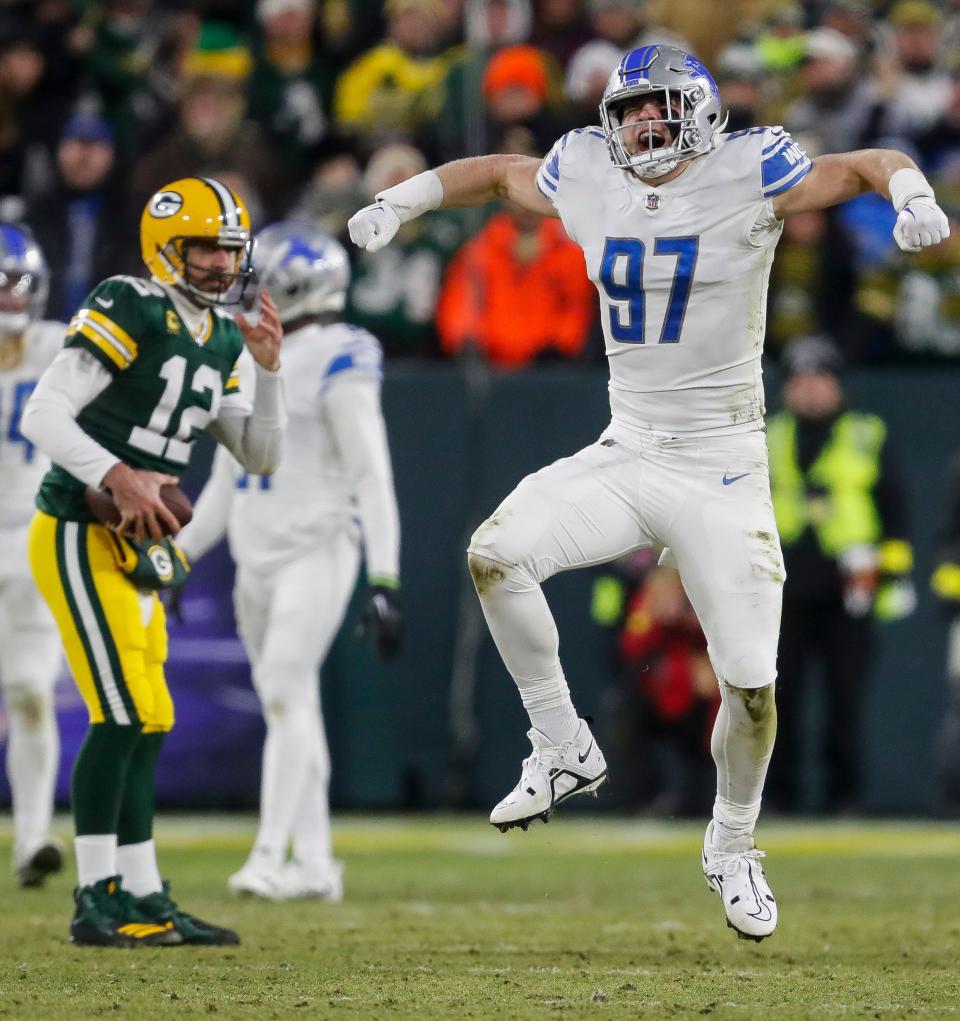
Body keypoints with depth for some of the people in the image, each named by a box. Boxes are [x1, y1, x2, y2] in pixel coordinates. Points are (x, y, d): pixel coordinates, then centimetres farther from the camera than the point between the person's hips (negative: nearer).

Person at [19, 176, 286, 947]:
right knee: (125, 717, -13)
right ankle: (96, 903, -8)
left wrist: (269, 369, 2)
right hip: (80, 537, -9)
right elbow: (43, 414, -19)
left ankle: (142, 902, 14)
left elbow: (260, 457, 15)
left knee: (147, 727, 9)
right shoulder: (129, 310, -13)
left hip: (135, 550, 9)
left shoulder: (221, 341, 13)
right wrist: (118, 476, -28)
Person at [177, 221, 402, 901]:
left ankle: (270, 857, -19)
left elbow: (372, 477, -14)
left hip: (317, 550, -8)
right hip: (257, 557, 8)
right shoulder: (248, 362, 15)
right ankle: (315, 863, 13)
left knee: (286, 693, -16)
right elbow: (225, 481, 22)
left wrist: (385, 580, -20)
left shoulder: (337, 364, -9)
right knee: (287, 704, 8)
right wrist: (179, 556, 17)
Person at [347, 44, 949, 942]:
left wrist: (913, 196, -25)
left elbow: (873, 164, -4)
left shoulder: (746, 177, -9)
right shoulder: (587, 179, 3)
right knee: (494, 554, -20)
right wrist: (399, 201, 12)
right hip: (626, 456, 3)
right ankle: (563, 750, -4)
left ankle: (732, 846, 23)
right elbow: (498, 172, 21)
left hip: (722, 472, -3)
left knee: (751, 682, -4)